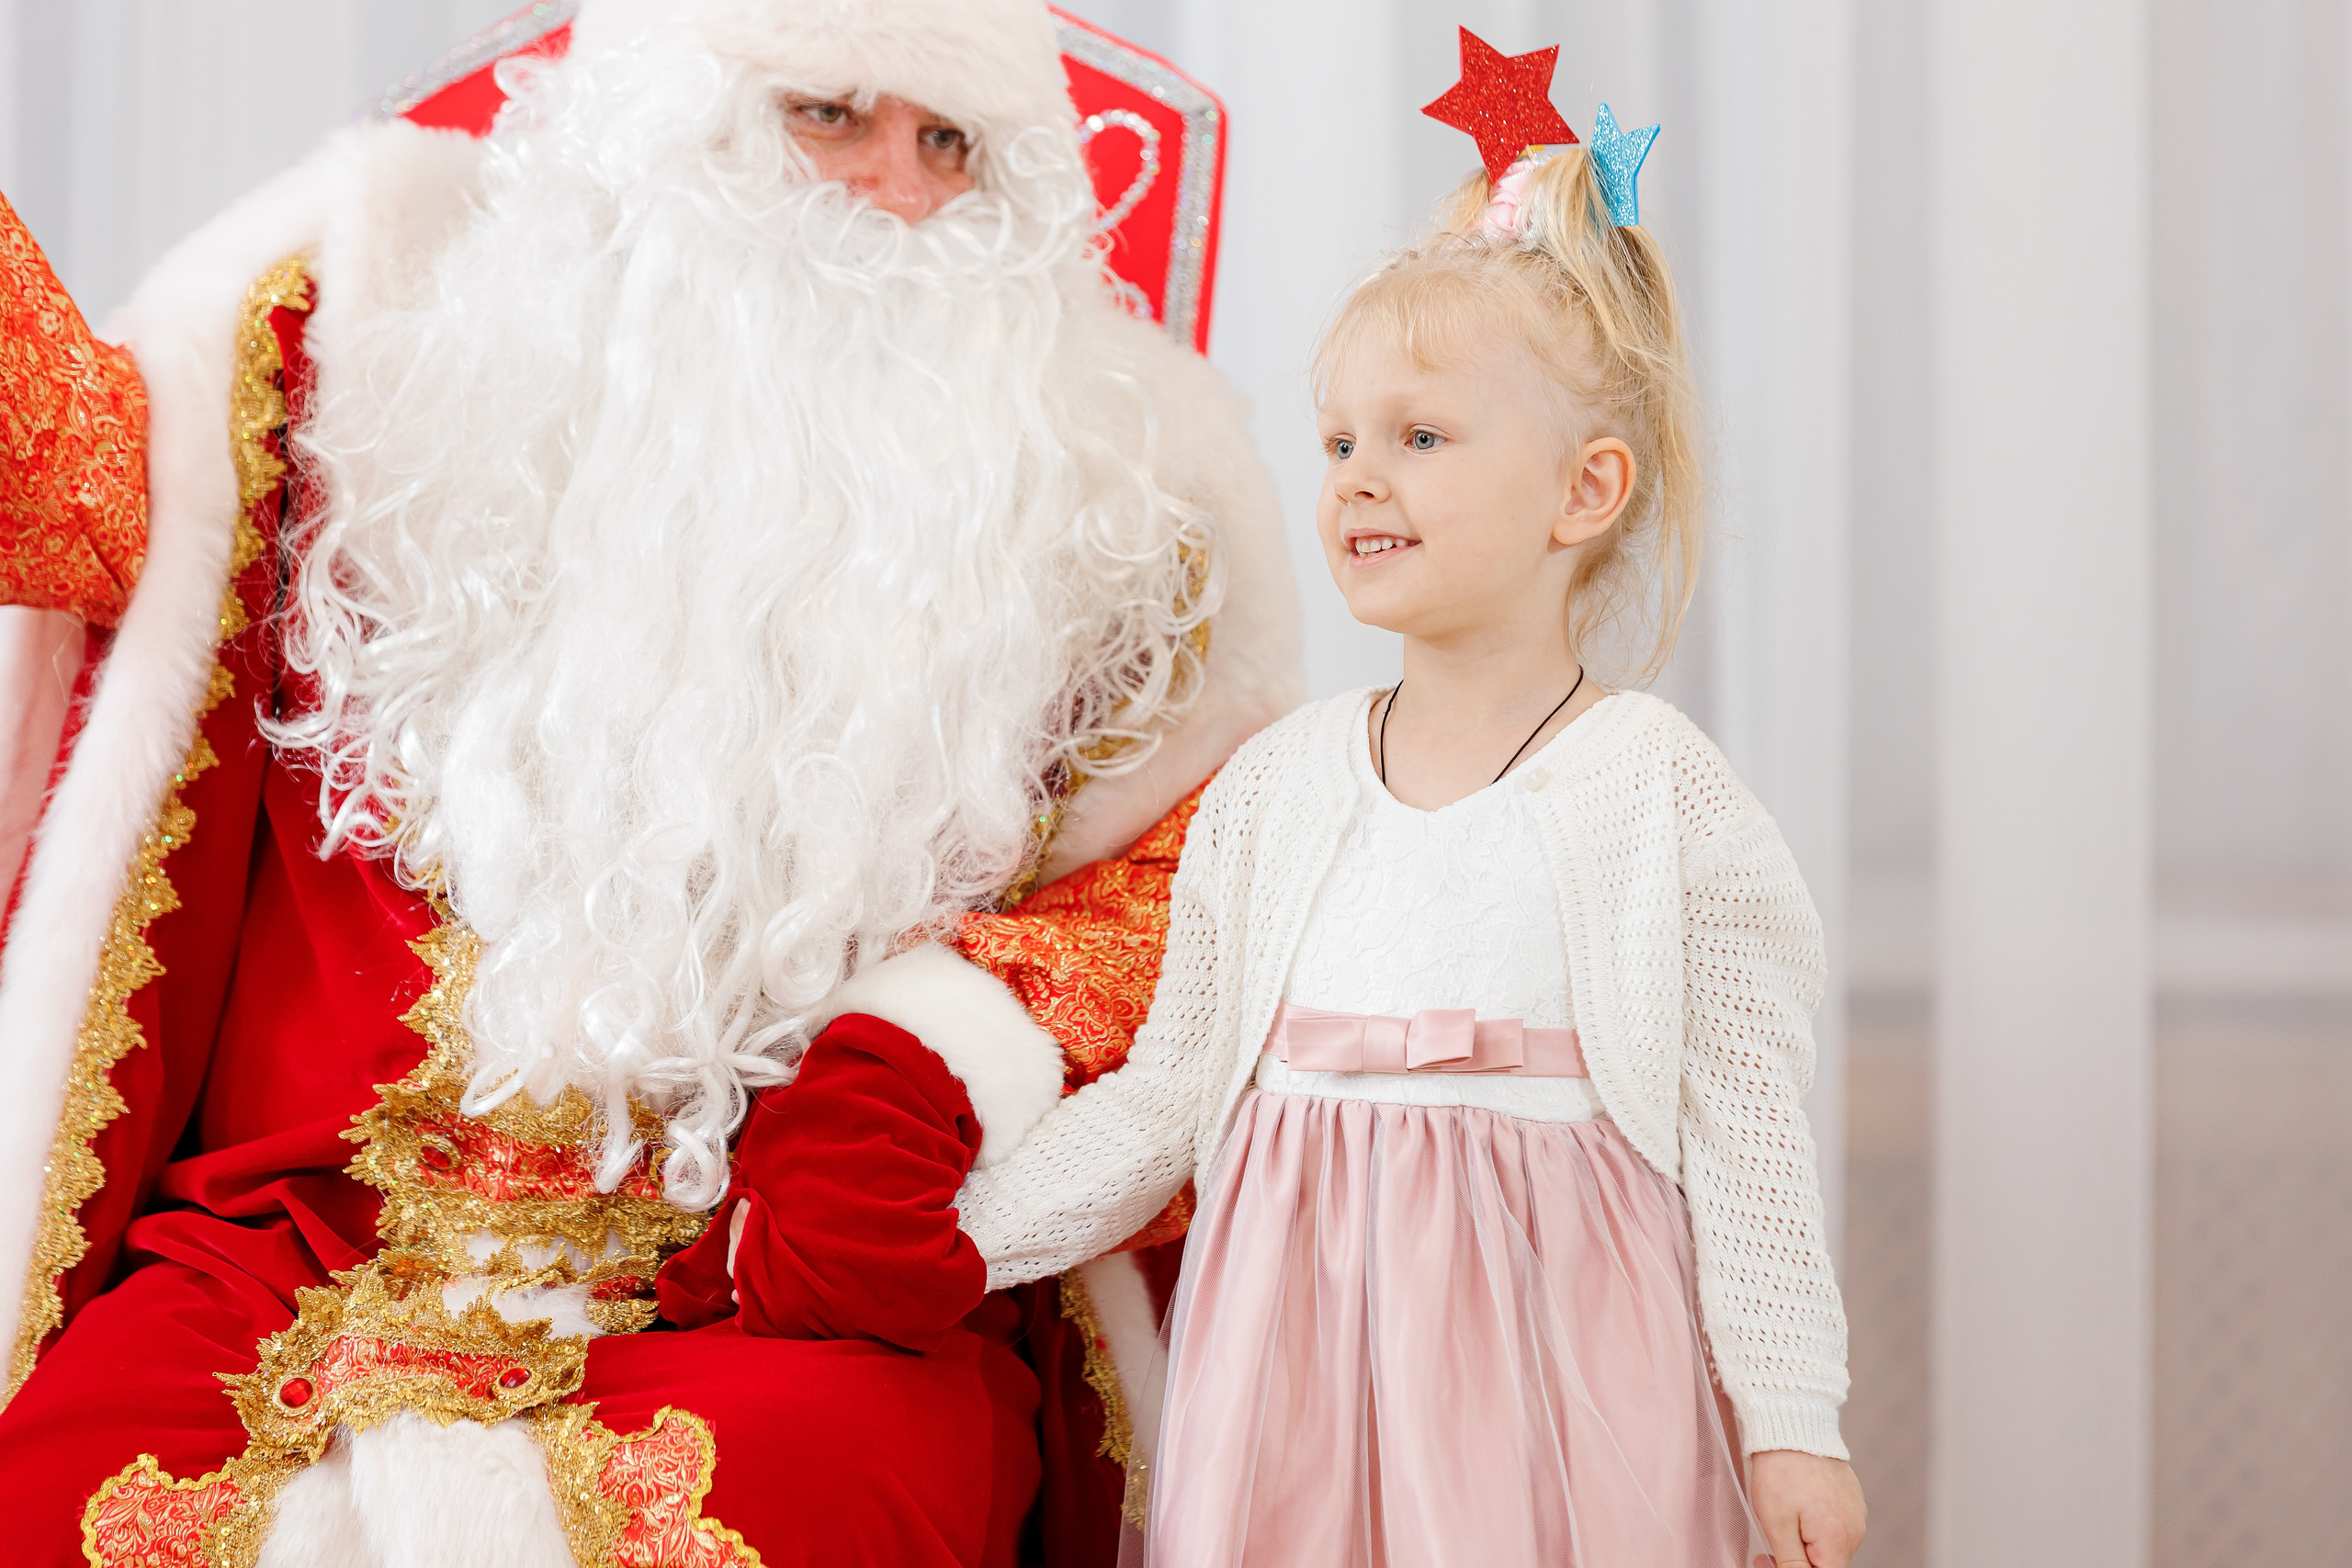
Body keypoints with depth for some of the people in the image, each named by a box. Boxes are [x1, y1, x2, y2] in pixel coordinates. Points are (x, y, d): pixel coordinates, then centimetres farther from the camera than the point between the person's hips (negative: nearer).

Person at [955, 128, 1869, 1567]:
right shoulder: (1273, 788, 7)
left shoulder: (1658, 790, -5)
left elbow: (1743, 1126, -5)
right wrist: (943, 1234, 6)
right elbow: (1167, 1094, 12)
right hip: (1304, 1362, 4)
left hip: (1546, 1364, -3)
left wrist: (1790, 1424, -6)